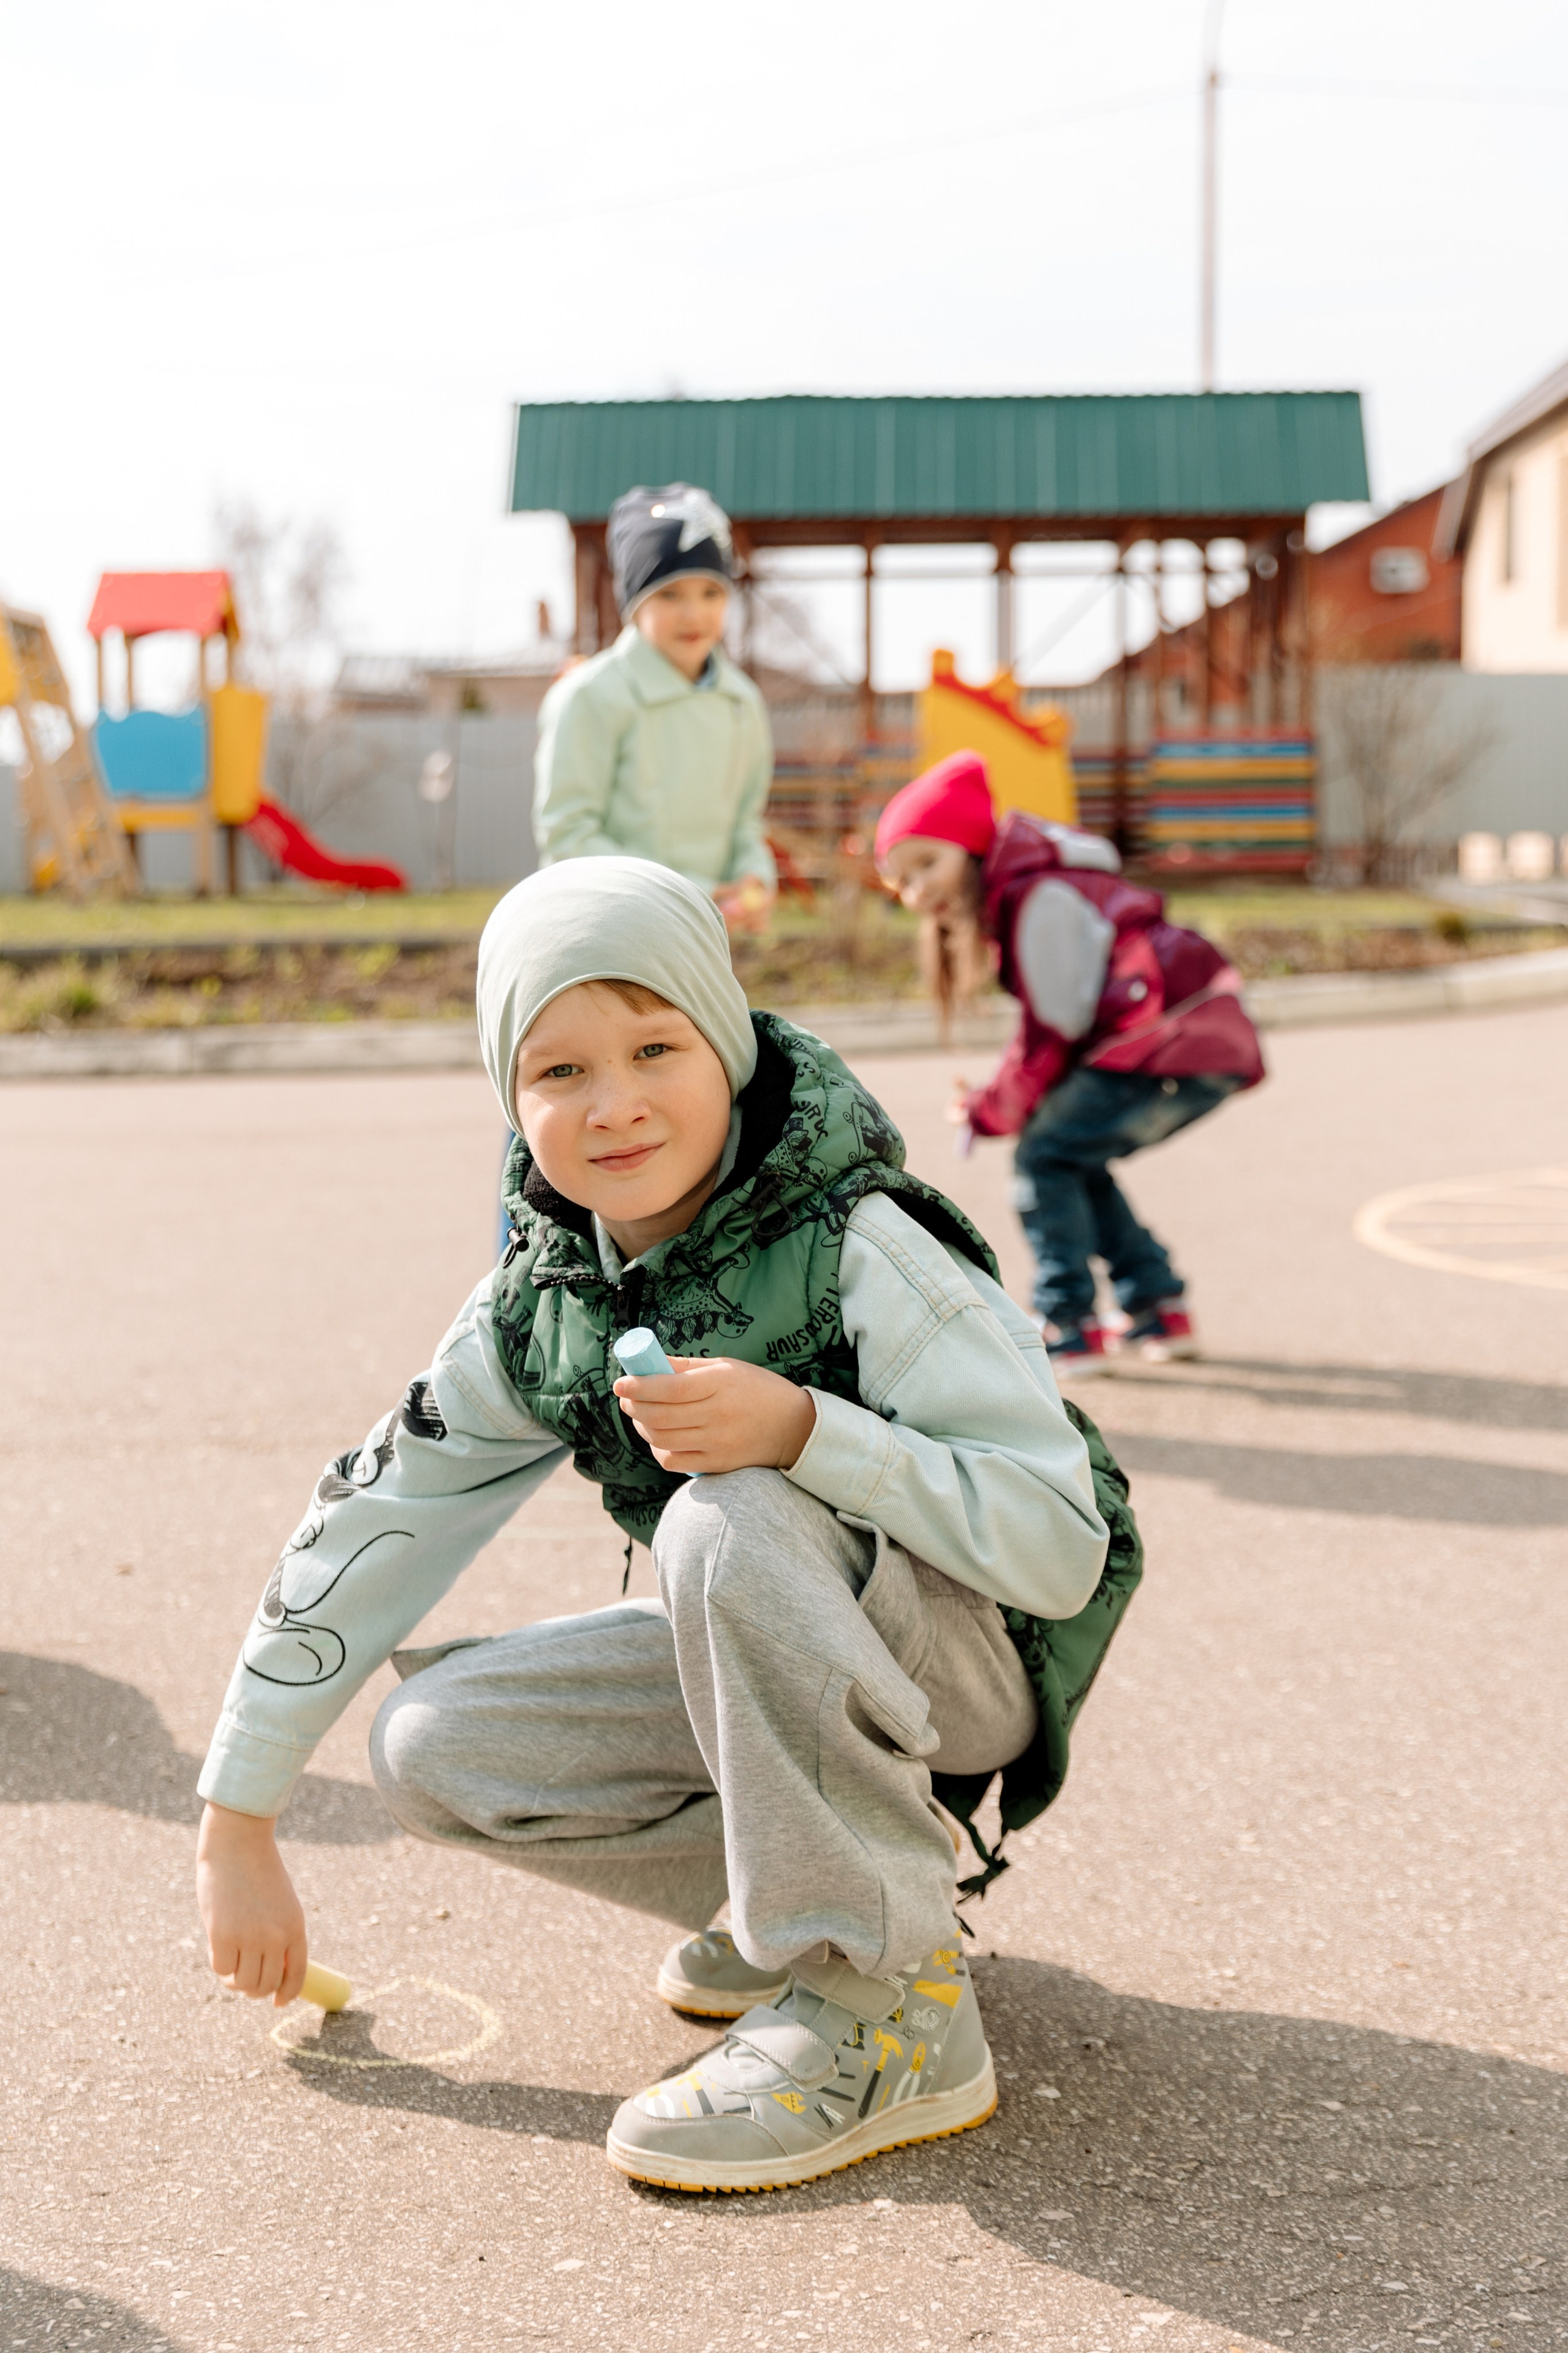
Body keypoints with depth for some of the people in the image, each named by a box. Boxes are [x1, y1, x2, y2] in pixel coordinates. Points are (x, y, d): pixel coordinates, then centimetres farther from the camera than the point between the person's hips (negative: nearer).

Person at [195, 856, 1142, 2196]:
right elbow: (368, 1534, 1)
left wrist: (799, 1431, -42)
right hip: (780, 1663, 6)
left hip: (987, 1654, -6)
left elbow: (1060, 1546, -28)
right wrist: (238, 1825, 4)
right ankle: (818, 1892, 4)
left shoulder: (862, 1251, -24)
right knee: (434, 1746, -10)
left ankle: (889, 2008, -23)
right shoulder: (537, 1312, -6)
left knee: (732, 1522, -35)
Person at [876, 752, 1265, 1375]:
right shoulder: (1017, 891, 18)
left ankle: (1068, 1329, -2)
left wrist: (991, 1112, 1)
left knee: (1047, 1155, -5)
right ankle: (1159, 1310, 23)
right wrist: (998, 1101, 8)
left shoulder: (1038, 897, -13)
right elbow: (1053, 1026, 20)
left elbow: (1055, 1030, -12)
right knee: (1074, 1160, 19)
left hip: (1180, 1042, -10)